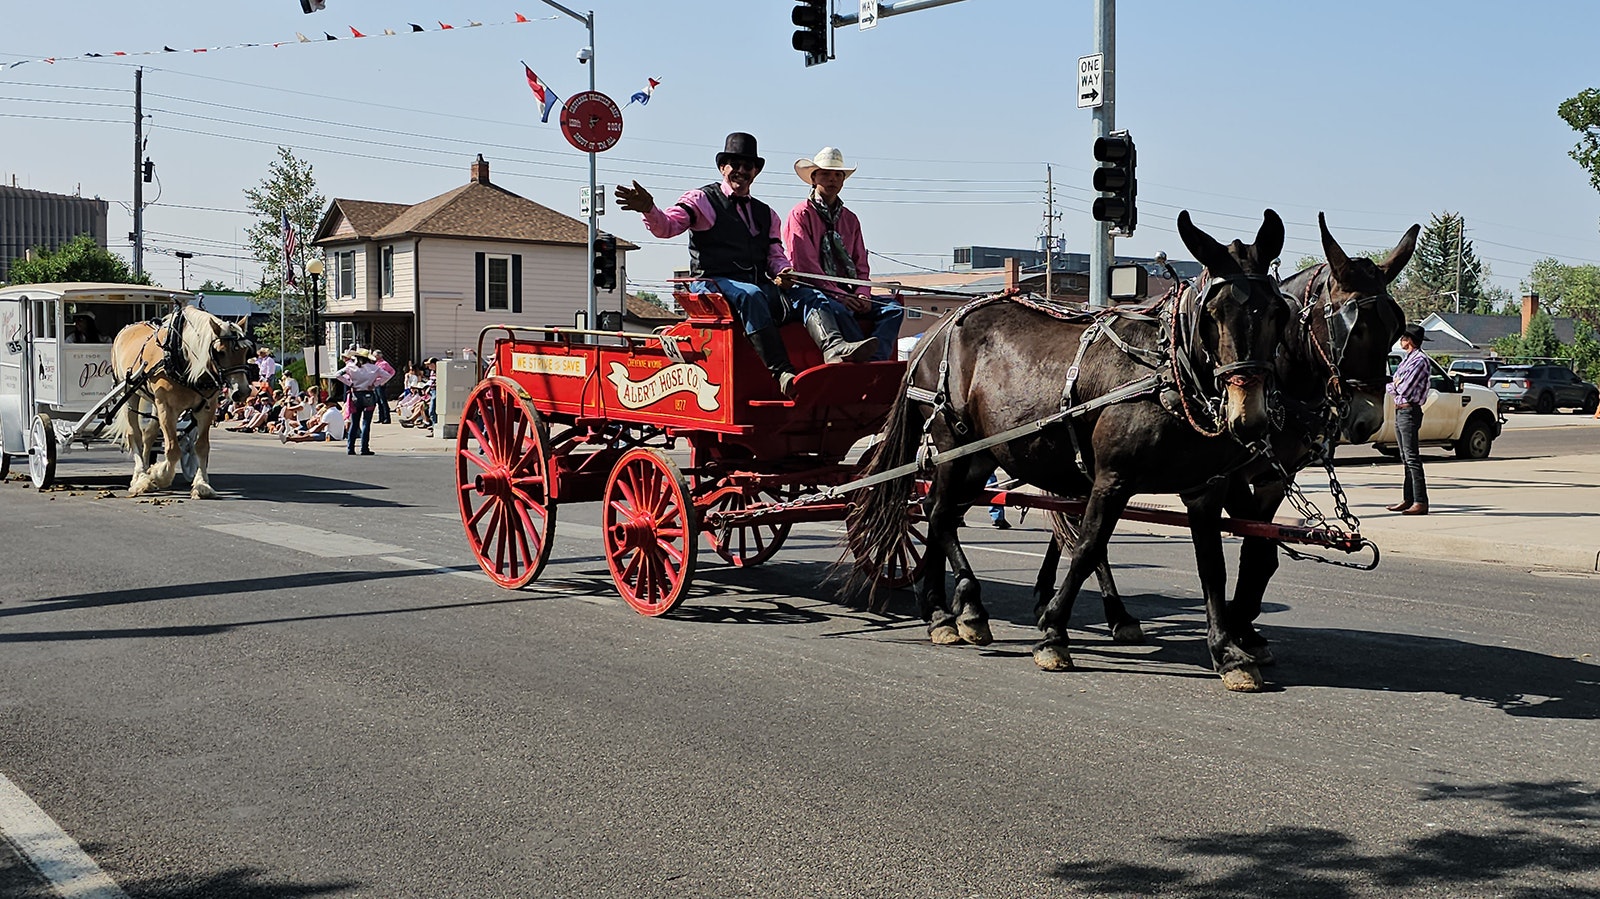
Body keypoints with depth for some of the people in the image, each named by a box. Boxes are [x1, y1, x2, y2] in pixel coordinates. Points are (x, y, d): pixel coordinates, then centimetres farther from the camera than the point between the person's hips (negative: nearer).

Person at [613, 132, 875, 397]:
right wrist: (649, 209, -28)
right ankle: (782, 373, -49)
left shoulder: (766, 214, 26)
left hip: (760, 285, 6)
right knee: (750, 295, -37)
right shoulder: (701, 200, 9)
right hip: (713, 283, -5)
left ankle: (834, 348, -47)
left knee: (809, 296, -18)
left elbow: (776, 256, 18)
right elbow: (666, 226, -5)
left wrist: (783, 274, -7)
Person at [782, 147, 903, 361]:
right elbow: (804, 265, -8)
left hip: (849, 293, 6)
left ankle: (874, 362, -36)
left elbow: (861, 266, 18)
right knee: (838, 310, -38)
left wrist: (862, 295, -5)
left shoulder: (850, 219, 21)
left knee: (894, 309, -17)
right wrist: (840, 295, -16)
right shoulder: (800, 214, 2)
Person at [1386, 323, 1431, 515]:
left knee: (1412, 458, -12)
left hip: (1409, 411, -10)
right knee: (1406, 458, 12)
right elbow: (1397, 385, 15)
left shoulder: (1419, 360, -13)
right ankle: (1408, 499, 17)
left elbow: (1404, 389, -18)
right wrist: (1395, 386, -8)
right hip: (1399, 411, 10)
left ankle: (1420, 502, -13)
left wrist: (1390, 386, 0)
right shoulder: (1407, 359, 18)